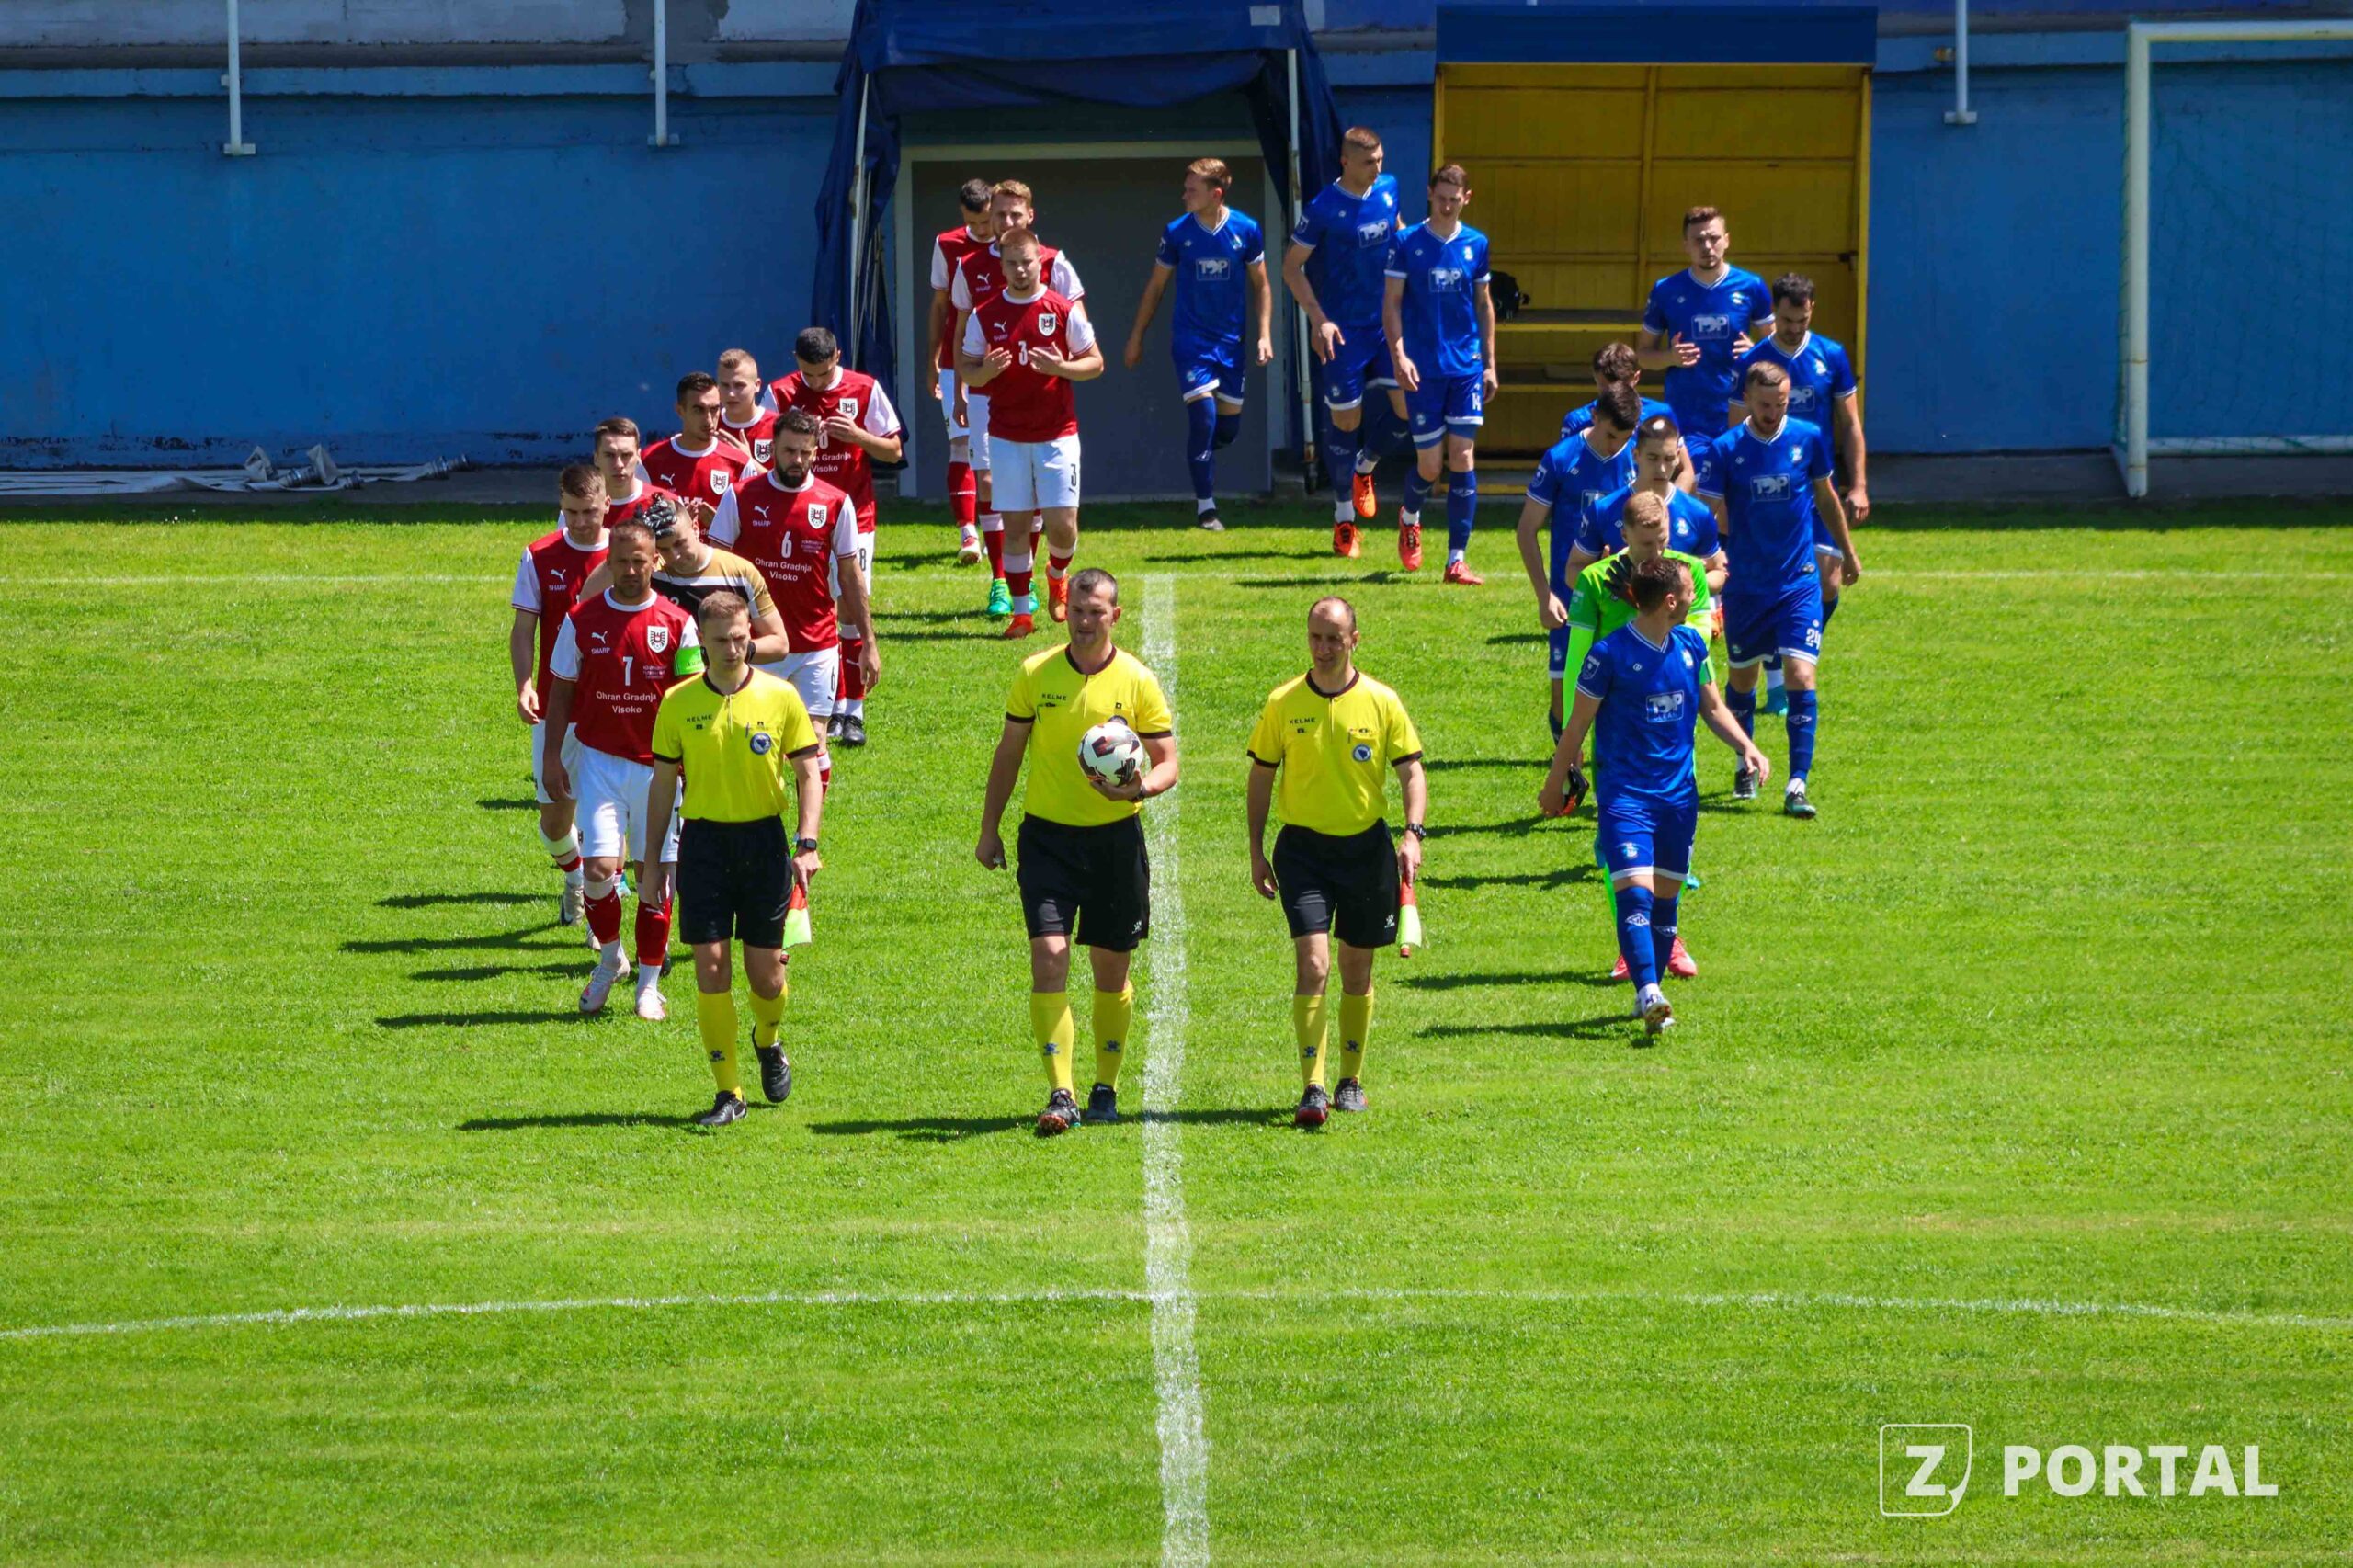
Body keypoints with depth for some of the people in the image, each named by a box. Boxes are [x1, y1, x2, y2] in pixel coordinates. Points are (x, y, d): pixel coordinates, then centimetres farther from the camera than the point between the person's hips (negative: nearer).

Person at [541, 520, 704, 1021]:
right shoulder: (583, 619, 1)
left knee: (652, 874, 2)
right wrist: (552, 756, 3)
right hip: (601, 760, 0)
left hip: (657, 767, 0)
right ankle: (609, 957, 14)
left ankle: (649, 985, 13)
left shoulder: (677, 623, -2)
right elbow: (561, 691, 9)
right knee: (599, 866, -12)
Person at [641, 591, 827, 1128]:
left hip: (763, 840, 0)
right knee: (711, 965, -7)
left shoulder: (780, 697, -2)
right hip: (703, 840, 0)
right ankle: (729, 1092, 1)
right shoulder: (678, 702, 0)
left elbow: (808, 774, 3)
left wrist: (806, 844, -8)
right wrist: (653, 861, 5)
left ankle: (768, 1042, 37)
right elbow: (662, 784, 7)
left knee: (764, 970, 3)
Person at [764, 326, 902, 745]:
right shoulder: (781, 394, -2)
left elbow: (894, 450, 3)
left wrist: (856, 435, -15)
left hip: (854, 516, 0)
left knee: (855, 612, -3)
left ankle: (853, 712, 4)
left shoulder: (864, 389, -2)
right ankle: (832, 708, 8)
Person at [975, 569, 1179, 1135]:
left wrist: (1141, 787, -23)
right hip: (1047, 834, 0)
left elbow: (1168, 763, -1)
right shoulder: (1035, 674, 1)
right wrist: (989, 829, 10)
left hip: (1115, 838, 0)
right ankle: (1060, 1095, -15)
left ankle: (1105, 1089, 24)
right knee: (1048, 956, -14)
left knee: (1111, 969, 7)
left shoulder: (1139, 683, -4)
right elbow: (1009, 751, 10)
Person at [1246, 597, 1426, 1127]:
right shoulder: (1283, 703, -2)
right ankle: (1313, 1089, -17)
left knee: (1357, 972, 10)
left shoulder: (1381, 702, -2)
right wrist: (1257, 852, 5)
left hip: (1367, 845, 1)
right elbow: (1261, 776, 7)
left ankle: (1351, 1081, 26)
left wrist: (1412, 834, -14)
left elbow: (1411, 771, 2)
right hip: (1303, 846, -1)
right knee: (1313, 965, -14)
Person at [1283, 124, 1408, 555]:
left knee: (1407, 405, -5)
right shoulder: (1323, 209, -14)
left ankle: (1364, 468, 25)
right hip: (1342, 331, -5)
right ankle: (1344, 520, 15)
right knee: (1345, 420, 2)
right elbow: (1291, 266, -10)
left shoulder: (1388, 189, 2)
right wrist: (1319, 319, -18)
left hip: (1386, 322, 5)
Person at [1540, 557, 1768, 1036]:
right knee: (1634, 893, -19)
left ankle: (1650, 1000, 19)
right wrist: (1556, 785, 5)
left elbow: (1712, 707, 19)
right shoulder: (1610, 654, -11)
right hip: (1624, 794, -6)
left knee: (1665, 897, 9)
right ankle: (1649, 994, -29)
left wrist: (1745, 746, 3)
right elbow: (1578, 724, -2)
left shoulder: (1691, 646, 6)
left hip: (1678, 794, 6)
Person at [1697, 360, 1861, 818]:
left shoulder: (1808, 439, -3)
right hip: (1745, 586, 1)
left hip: (1799, 582, -1)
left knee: (1800, 676, -13)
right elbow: (1713, 516, -4)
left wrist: (1848, 552, 23)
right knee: (1742, 678, 14)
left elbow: (1826, 497, 13)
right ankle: (1747, 767, 37)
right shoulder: (1726, 449, -7)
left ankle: (1797, 784, -13)